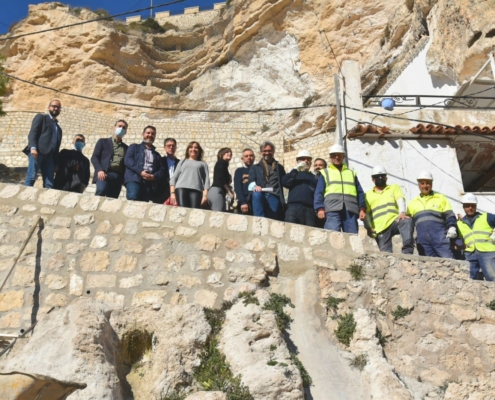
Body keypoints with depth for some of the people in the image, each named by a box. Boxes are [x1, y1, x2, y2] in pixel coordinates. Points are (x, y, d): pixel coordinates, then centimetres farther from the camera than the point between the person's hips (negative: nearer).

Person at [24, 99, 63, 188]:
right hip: (37, 152, -5)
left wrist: (56, 163, 11)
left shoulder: (59, 128, 30)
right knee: (31, 177, -17)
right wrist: (33, 147, -18)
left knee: (49, 184, -6)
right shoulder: (41, 117, 15)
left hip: (49, 156, 5)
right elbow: (32, 133, 0)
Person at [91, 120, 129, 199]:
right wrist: (99, 170, -12)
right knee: (101, 190, -31)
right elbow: (94, 157, 6)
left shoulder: (126, 148, 24)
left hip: (118, 177, 3)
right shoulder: (103, 141, 16)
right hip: (104, 173, -3)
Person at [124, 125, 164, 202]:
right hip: (134, 179, -3)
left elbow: (161, 170, 17)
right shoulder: (134, 147, 21)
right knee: (133, 199, -27)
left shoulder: (157, 155, 30)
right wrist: (140, 171, -10)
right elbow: (127, 160, 3)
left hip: (149, 183, 3)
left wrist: (154, 176, -6)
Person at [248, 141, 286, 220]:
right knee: (256, 194, -38)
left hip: (274, 197, 2)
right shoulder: (255, 167, 21)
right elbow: (251, 180, 3)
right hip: (261, 195, -1)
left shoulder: (279, 167, 27)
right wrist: (255, 186, -19)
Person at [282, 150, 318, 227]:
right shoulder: (294, 174, 24)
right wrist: (296, 169, -1)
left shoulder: (314, 177, 25)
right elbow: (284, 182, 3)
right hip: (294, 207, -1)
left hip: (310, 209, 1)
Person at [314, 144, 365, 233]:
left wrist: (362, 208, 5)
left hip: (350, 210, 3)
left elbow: (360, 192, 20)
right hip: (333, 209, -3)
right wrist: (320, 208, -7)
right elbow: (319, 192, 9)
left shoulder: (352, 173, 29)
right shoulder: (325, 173, 21)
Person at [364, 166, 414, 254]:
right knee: (386, 253, -9)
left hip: (394, 221, -1)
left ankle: (407, 251, -39)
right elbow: (366, 213, 12)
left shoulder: (394, 188, 23)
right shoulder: (368, 195, 23)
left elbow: (400, 200, 3)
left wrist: (402, 212, -20)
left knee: (407, 221, -33)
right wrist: (368, 227, -7)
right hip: (380, 229, 1)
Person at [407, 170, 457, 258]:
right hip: (422, 238, 2)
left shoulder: (441, 198, 16)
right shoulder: (412, 203, 23)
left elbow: (449, 215, 9)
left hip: (439, 236, -2)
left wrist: (452, 227, -7)